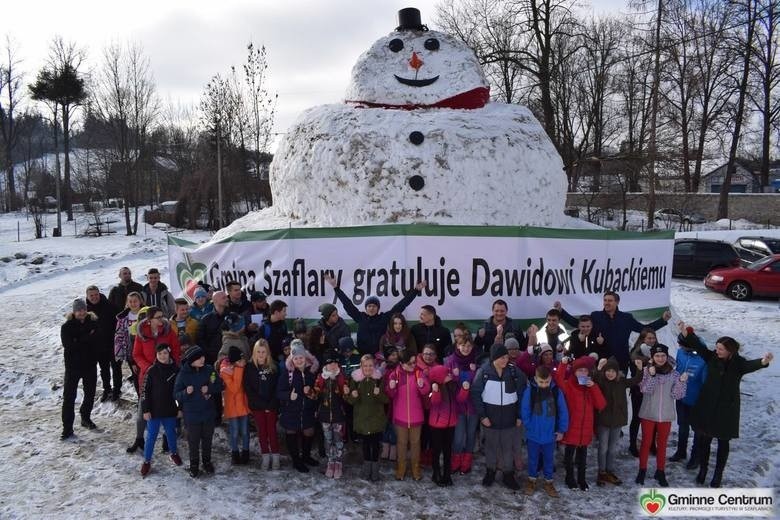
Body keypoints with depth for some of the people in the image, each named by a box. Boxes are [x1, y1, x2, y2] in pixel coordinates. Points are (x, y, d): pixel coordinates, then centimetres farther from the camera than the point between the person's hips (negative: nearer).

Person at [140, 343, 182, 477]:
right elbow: (145, 391, -7)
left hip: (170, 410, 2)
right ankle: (147, 461, 21)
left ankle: (174, 453, 38)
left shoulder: (175, 370, -4)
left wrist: (180, 408, 6)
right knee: (151, 436, 6)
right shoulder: (152, 371, -9)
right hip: (154, 410, -2)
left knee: (171, 433, 17)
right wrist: (145, 410, -9)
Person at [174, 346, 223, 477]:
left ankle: (207, 461, 38)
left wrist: (209, 389, -18)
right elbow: (176, 394, -10)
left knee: (207, 438, 17)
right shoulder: (183, 374, -13)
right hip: (191, 414, -2)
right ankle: (194, 465, 31)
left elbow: (219, 385, 1)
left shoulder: (209, 370, -8)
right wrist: (186, 392, -30)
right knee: (193, 441, 11)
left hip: (208, 412, 2)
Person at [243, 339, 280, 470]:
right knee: (262, 431, 8)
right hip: (257, 406, 0)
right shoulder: (249, 367, -1)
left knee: (272, 431, 2)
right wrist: (262, 404, -10)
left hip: (272, 406, 0)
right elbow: (248, 389, -5)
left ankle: (275, 457, 10)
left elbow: (277, 388, -2)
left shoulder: (273, 367, 0)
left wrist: (271, 404, -12)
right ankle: (265, 457, 17)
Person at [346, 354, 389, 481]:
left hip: (376, 417, -1)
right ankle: (367, 467, 26)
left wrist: (379, 394, -24)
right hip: (362, 417, 1)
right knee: (365, 442, 9)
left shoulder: (380, 378, -4)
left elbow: (387, 399, -4)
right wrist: (353, 396, -22)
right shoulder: (355, 379, -2)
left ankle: (375, 469, 16)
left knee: (375, 443, 0)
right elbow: (350, 401, 1)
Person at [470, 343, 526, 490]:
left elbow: (522, 394, 0)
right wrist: (482, 415, -11)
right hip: (490, 418, -1)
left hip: (509, 419, 1)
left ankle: (508, 474, 28)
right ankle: (490, 471, 34)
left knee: (508, 447, 12)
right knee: (491, 446, 15)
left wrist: (520, 415, -1)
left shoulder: (514, 371, -8)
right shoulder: (484, 372, -14)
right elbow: (475, 394, -8)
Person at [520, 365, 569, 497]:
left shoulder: (556, 391, -9)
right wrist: (529, 427, -7)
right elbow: (524, 411, -6)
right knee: (533, 459, 16)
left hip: (550, 435, 1)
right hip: (533, 434, -1)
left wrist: (562, 430, 1)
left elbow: (563, 412, -1)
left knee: (549, 459, 17)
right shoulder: (529, 391, -14)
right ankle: (531, 480, 35)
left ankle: (548, 482, 33)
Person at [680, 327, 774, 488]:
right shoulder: (712, 357, -6)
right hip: (707, 406, 2)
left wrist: (763, 361, -54)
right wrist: (686, 333, -26)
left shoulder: (738, 363, -13)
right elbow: (699, 346, -11)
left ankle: (718, 474, 26)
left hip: (727, 409, -2)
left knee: (723, 442, 11)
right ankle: (703, 469, 29)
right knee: (704, 439, 10)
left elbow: (750, 365, -32)